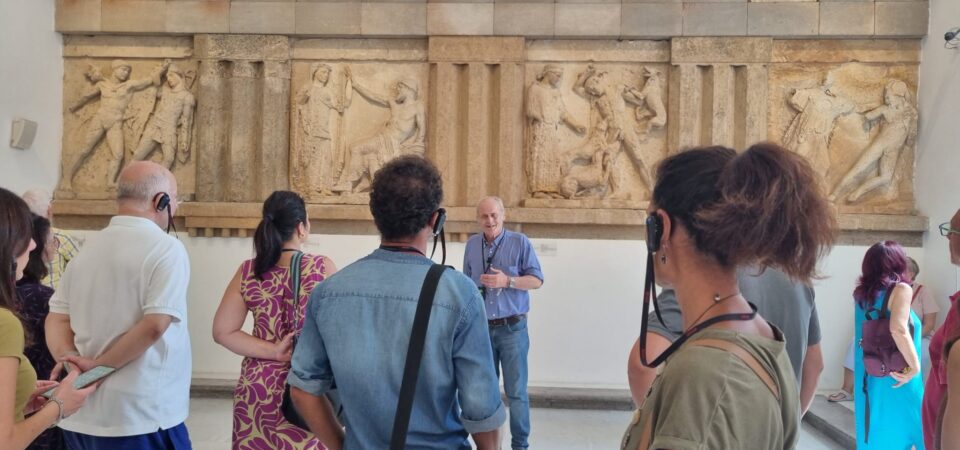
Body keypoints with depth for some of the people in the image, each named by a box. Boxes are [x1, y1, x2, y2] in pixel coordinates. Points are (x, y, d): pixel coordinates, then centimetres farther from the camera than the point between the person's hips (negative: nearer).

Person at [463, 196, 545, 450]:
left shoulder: (520, 242, -5)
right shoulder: (471, 244, 7)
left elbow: (537, 280, -5)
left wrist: (507, 281, -20)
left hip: (512, 328, -3)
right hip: (481, 328, 4)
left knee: (516, 391, 1)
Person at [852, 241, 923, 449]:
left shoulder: (862, 293, 7)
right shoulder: (901, 289, -10)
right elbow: (898, 329, -24)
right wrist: (915, 365, -15)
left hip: (869, 378, 6)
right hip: (896, 380, -6)